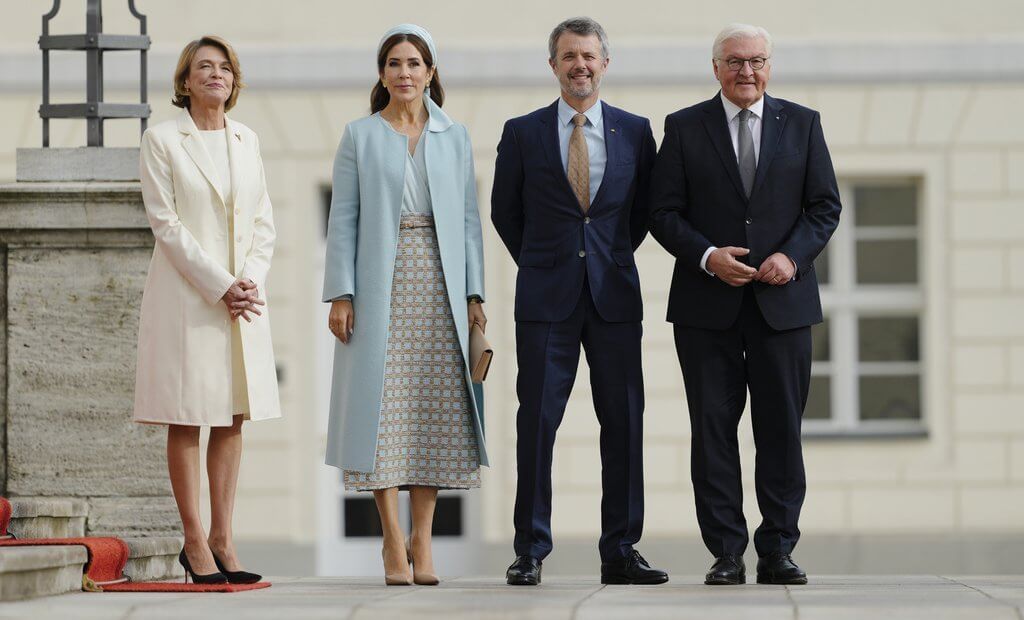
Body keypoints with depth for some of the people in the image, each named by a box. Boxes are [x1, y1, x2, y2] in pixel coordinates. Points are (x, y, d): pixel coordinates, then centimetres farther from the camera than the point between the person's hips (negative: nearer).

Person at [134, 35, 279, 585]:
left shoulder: (246, 141, 13)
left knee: (232, 418, 4)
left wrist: (252, 281, -5)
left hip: (245, 296, 5)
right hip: (186, 295, -5)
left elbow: (263, 223, 12)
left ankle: (222, 539, 8)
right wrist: (220, 286, -15)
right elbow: (166, 224, -9)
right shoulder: (162, 140, -2)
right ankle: (195, 542, 1)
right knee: (186, 420, -3)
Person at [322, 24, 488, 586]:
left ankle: (422, 539, 5)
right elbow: (343, 220, 2)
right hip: (380, 287, -2)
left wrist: (474, 293, 2)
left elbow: (468, 219, 10)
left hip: (439, 287, 2)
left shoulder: (454, 138, 11)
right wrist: (340, 294, -7)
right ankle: (393, 541, -1)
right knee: (383, 410, -5)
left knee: (435, 410, -1)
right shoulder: (360, 137, 6)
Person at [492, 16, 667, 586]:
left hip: (614, 294, 1)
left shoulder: (635, 131, 7)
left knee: (624, 421, 1)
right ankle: (531, 552, 3)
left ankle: (621, 551, 7)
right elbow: (505, 211, 13)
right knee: (537, 420, -3)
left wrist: (612, 258, 13)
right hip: (546, 299, -1)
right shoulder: (523, 133, 4)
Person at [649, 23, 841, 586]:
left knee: (781, 429, 1)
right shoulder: (684, 128, 5)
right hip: (708, 305, -1)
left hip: (782, 301, 1)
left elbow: (825, 206, 7)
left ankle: (777, 551, 7)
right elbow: (664, 212, 2)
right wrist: (707, 256, -13)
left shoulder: (801, 124, 9)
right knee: (712, 428, -1)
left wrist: (793, 256, -9)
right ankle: (726, 554, 4)